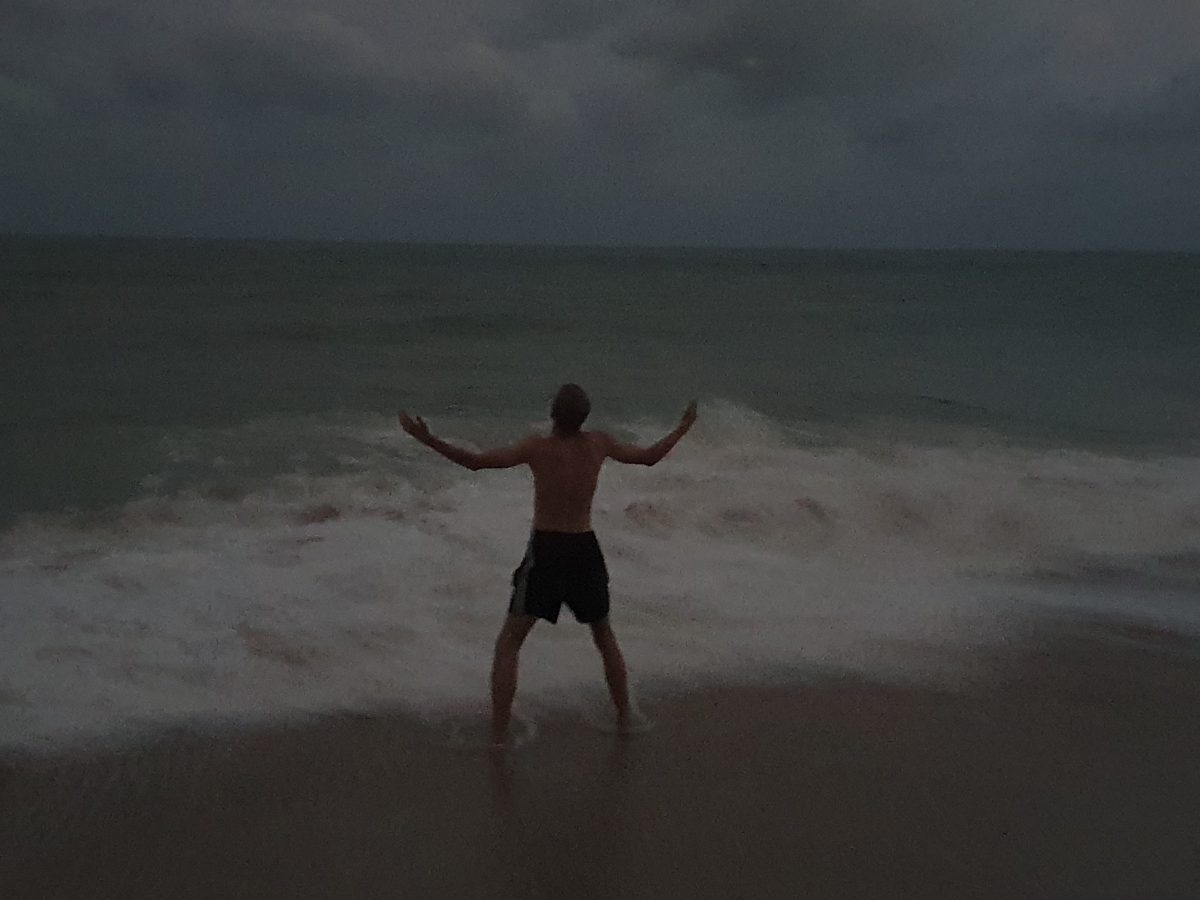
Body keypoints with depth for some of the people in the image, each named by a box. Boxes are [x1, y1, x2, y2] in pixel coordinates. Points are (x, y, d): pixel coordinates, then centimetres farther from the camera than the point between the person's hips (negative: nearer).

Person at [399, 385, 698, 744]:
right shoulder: (598, 444, -2)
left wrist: (427, 439, -19)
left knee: (508, 644, 5)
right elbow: (649, 456, 12)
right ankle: (624, 718, 31)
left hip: (545, 550, -4)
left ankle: (498, 735, -1)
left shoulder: (539, 448, -14)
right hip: (586, 549, 4)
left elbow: (477, 462, -22)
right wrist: (682, 428, 27)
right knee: (604, 635, 24)